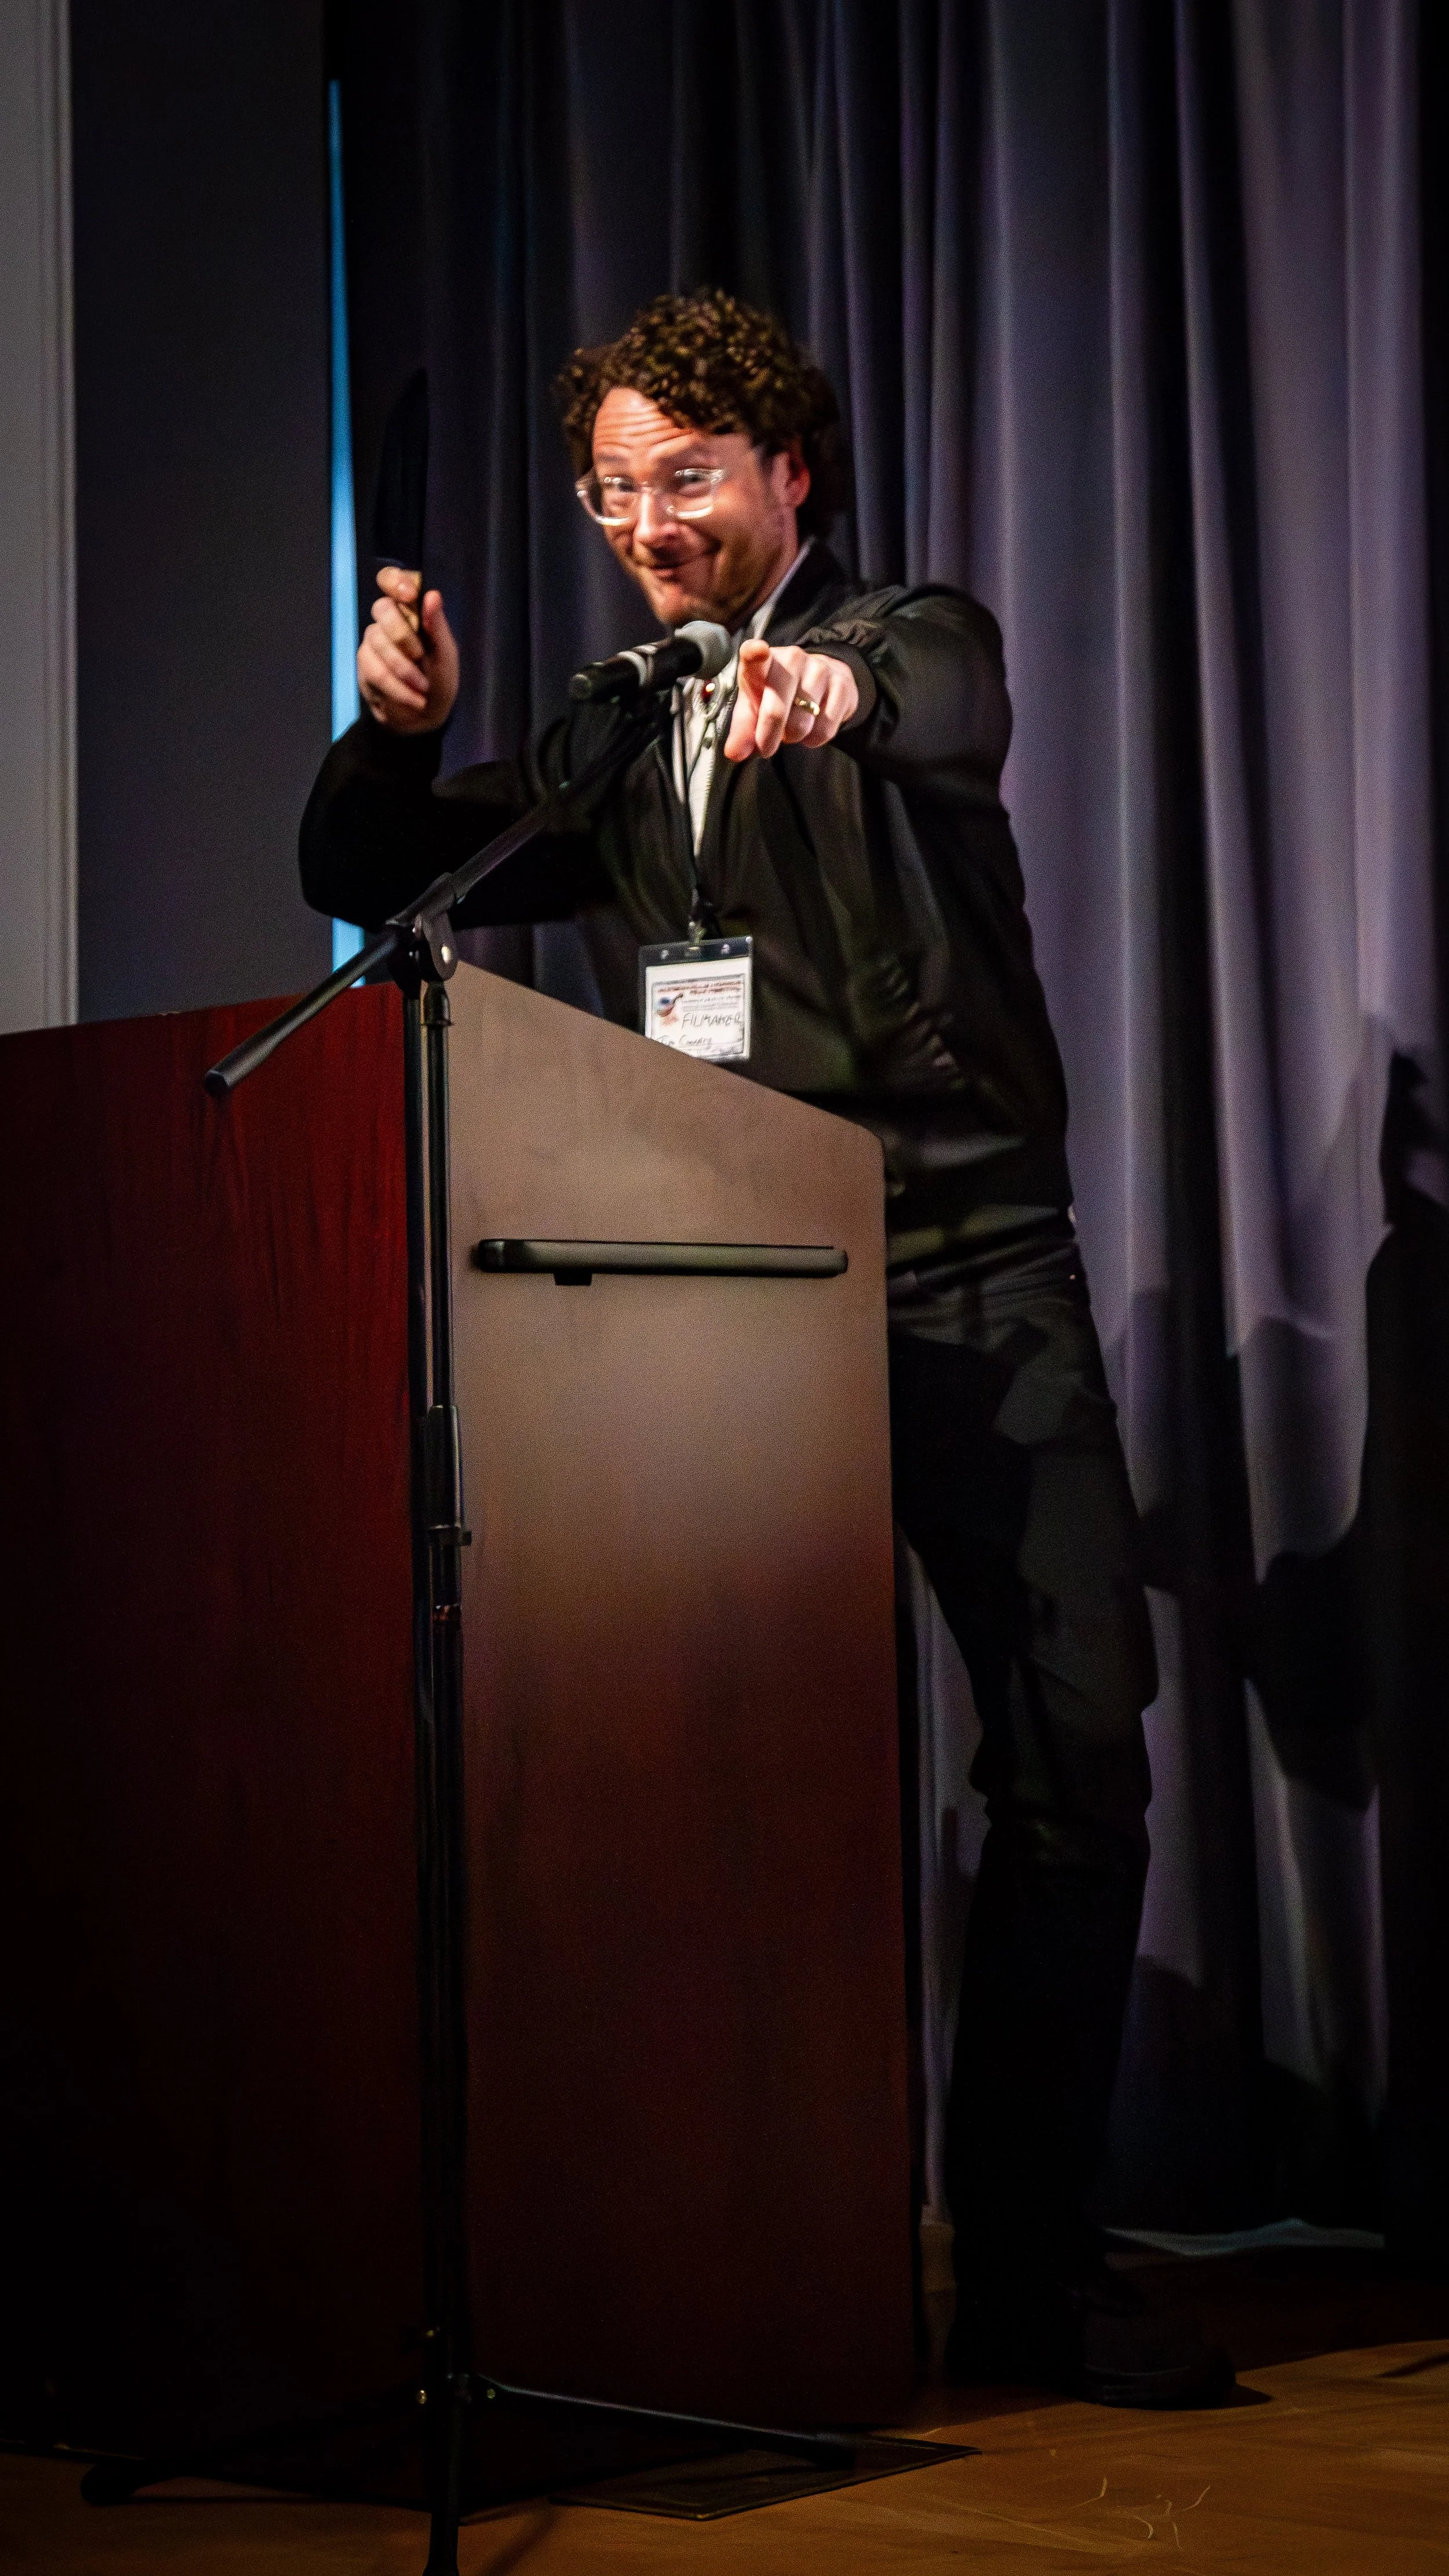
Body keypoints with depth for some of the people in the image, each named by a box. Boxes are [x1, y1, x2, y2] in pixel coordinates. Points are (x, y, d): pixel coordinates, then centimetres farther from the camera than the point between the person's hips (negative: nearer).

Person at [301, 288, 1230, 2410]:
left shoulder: (907, 644, 6)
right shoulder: (601, 753, 19)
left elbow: (956, 711, -19)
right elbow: (365, 881, 20)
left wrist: (837, 685, -43)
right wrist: (399, 729, -2)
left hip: (971, 1290, -3)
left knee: (1076, 1756, -9)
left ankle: (1028, 2259, -2)